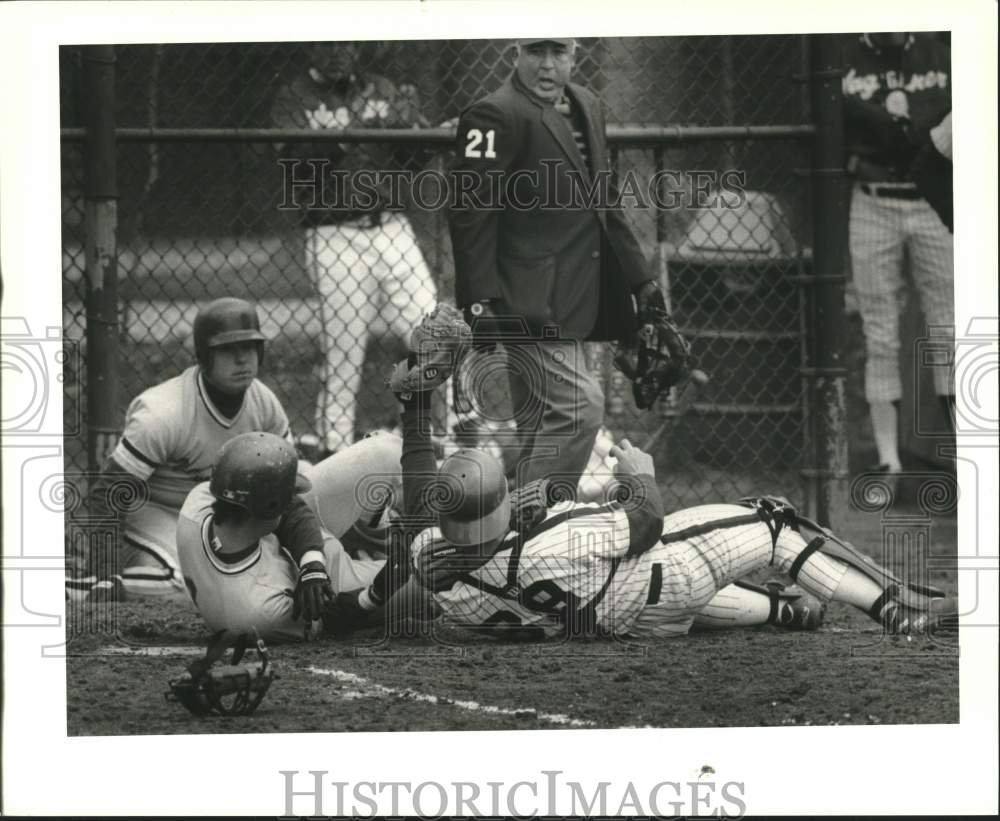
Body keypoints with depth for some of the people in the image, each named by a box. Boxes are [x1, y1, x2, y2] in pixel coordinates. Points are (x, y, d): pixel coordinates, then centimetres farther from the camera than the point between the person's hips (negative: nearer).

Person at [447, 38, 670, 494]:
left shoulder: (586, 108, 18)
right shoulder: (495, 116, -10)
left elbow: (604, 205, 25)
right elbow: (471, 213, -15)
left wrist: (640, 280, 21)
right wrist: (480, 303, -22)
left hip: (572, 302, 9)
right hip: (532, 304, -9)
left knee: (540, 429, 9)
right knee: (579, 405, -17)